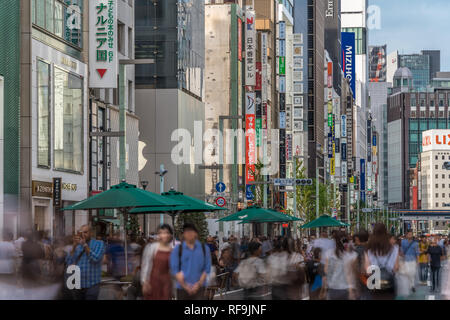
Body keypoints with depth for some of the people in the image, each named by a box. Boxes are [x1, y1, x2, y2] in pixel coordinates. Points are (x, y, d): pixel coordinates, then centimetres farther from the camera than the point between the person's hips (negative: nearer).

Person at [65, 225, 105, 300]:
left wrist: (84, 244, -28)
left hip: (91, 285, -5)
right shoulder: (77, 246, 7)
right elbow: (69, 262, -7)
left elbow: (95, 259, -22)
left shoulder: (99, 244, -5)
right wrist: (74, 245, -17)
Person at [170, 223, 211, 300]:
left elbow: (207, 269, 4)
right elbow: (174, 270, -2)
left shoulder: (204, 249, 5)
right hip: (182, 288, 0)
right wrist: (185, 286, -8)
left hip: (198, 287, 0)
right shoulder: (177, 249, 2)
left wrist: (199, 284, -7)